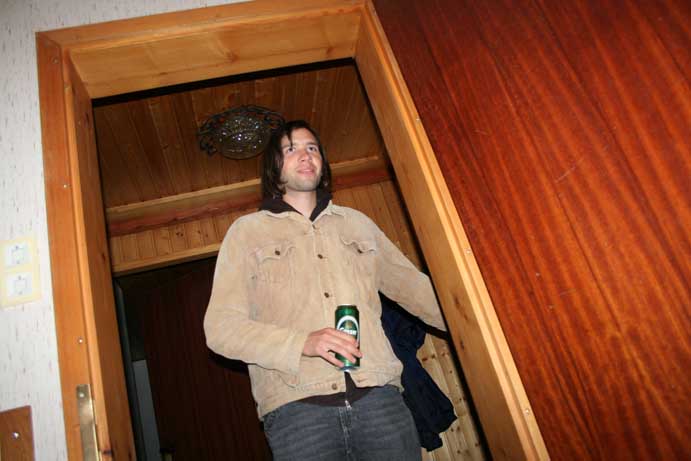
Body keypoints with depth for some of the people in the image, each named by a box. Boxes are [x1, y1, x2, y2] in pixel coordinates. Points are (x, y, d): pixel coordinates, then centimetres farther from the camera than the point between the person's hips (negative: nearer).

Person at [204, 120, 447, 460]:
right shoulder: (247, 231, 8)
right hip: (296, 408, -2)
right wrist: (302, 343, -14)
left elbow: (412, 286, 22)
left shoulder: (357, 223, 18)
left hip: (378, 395, 3)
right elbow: (220, 327, 0)